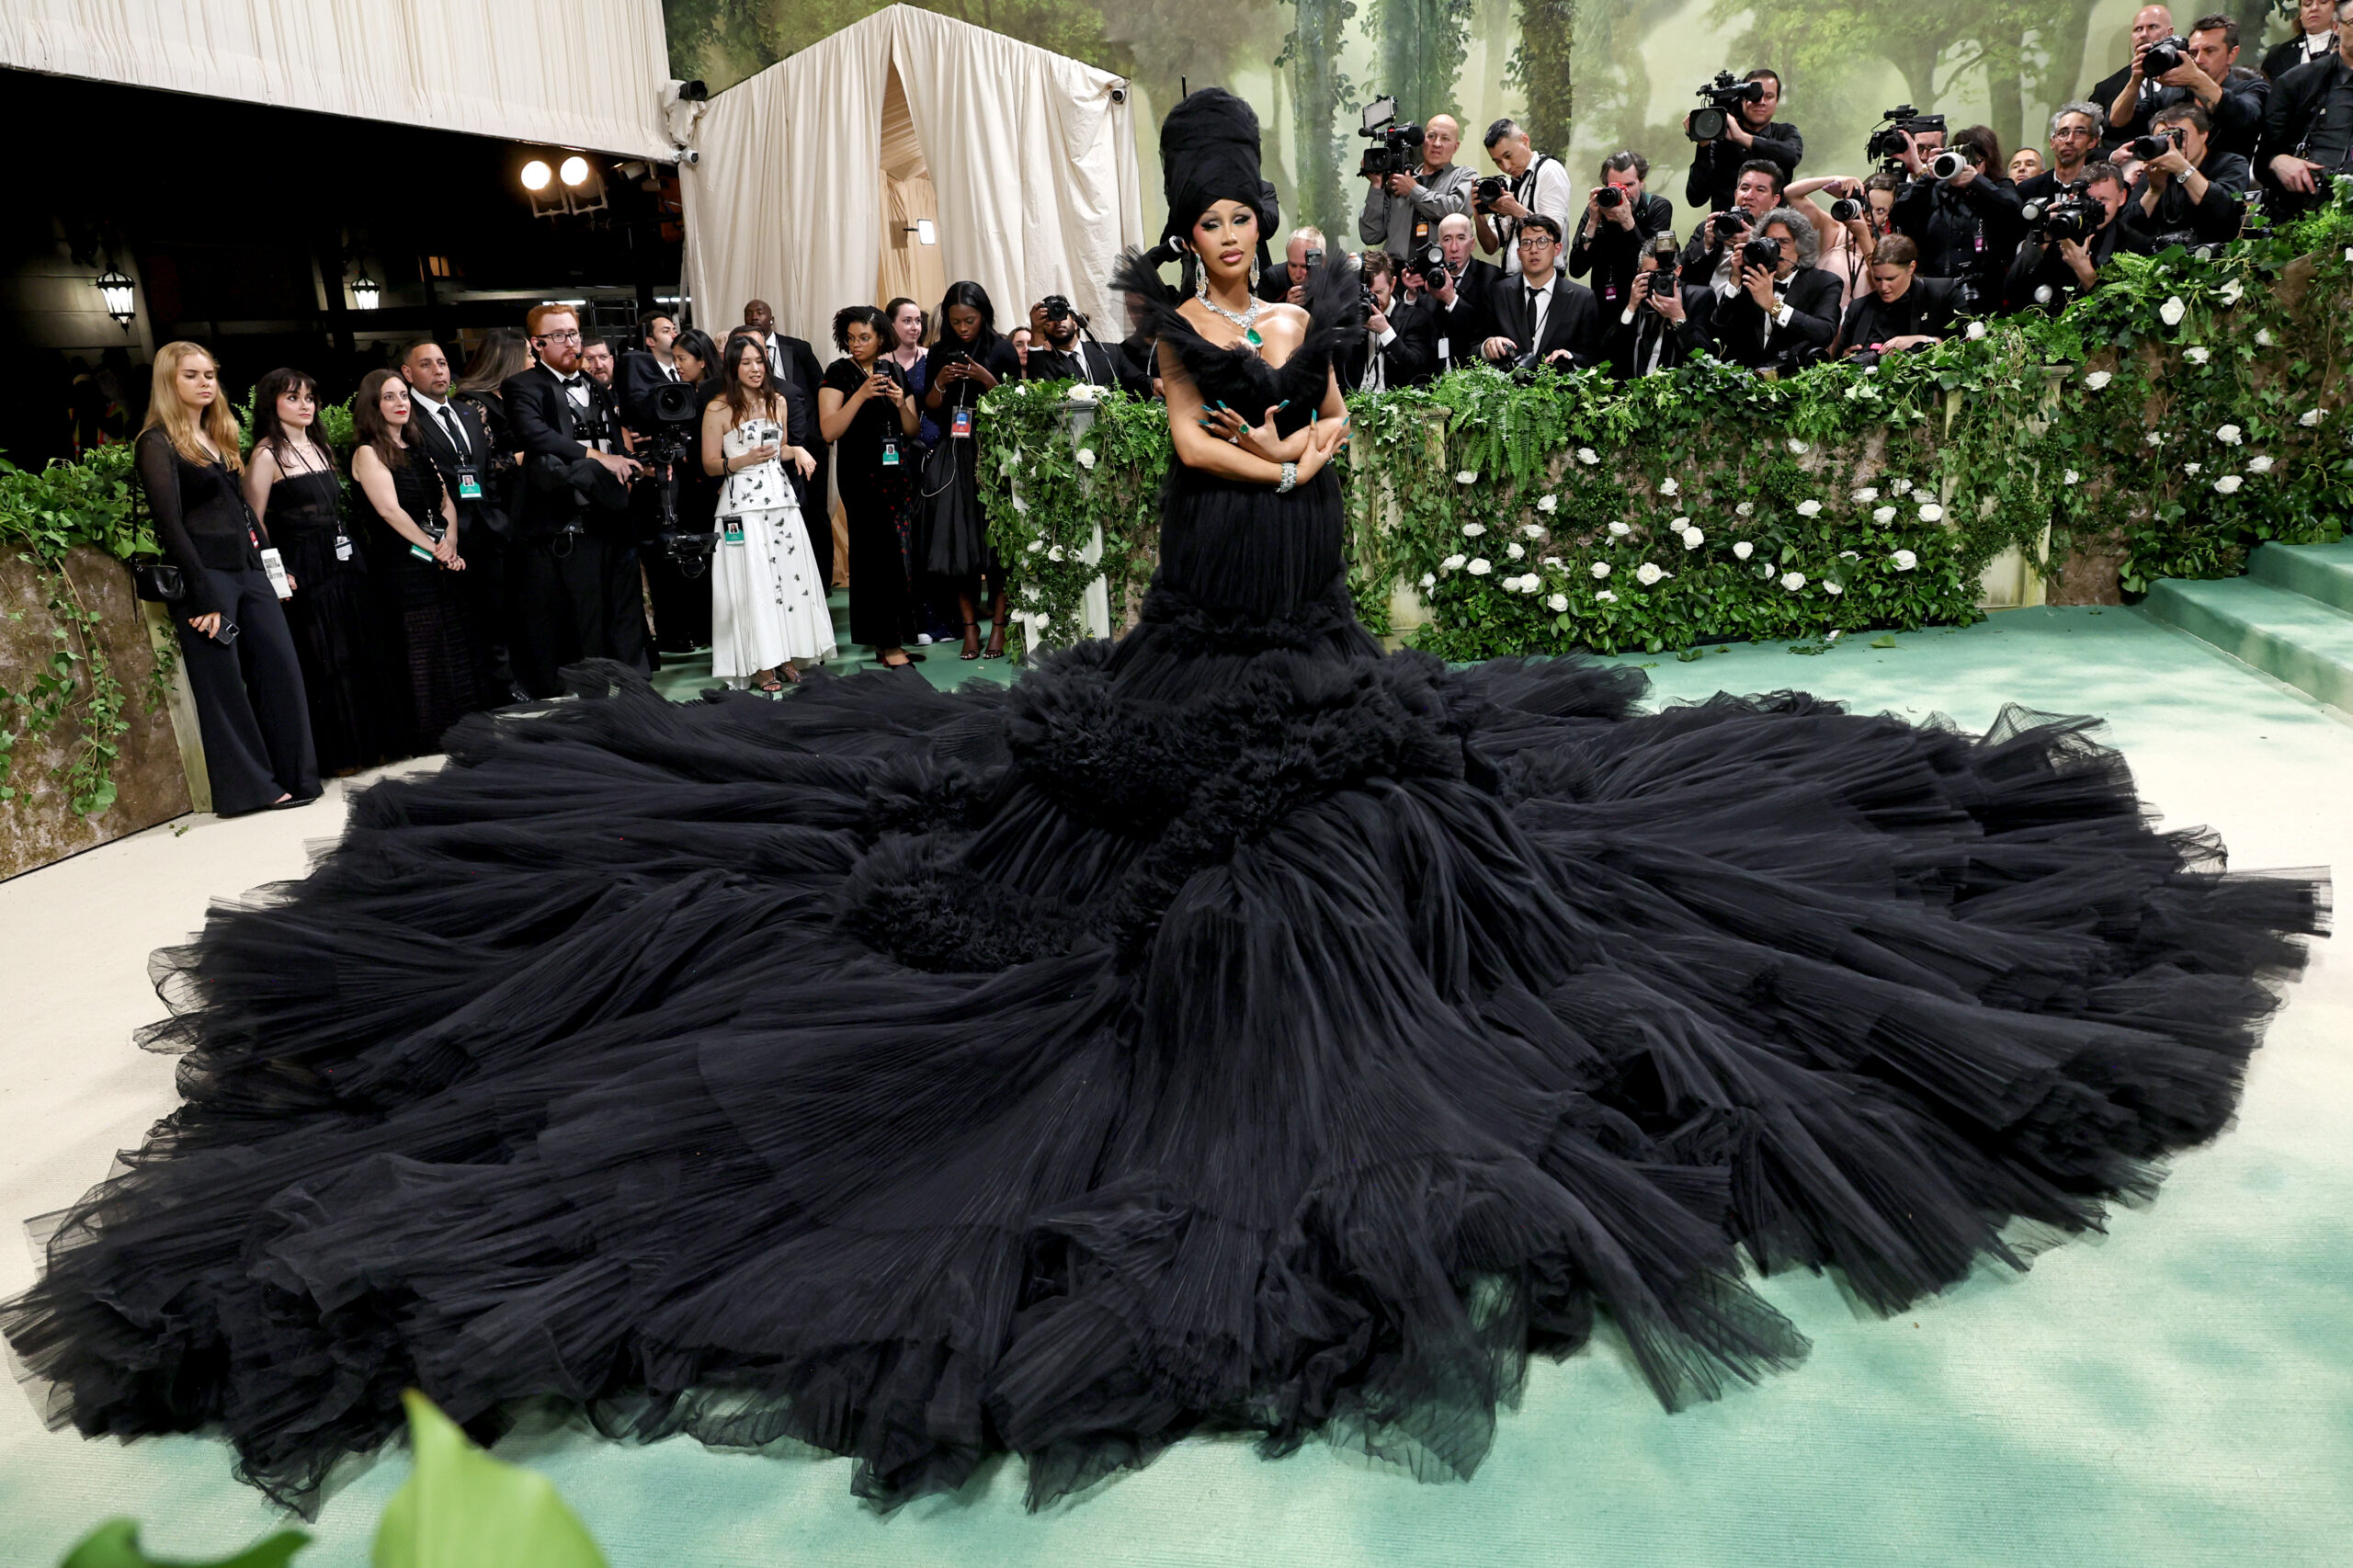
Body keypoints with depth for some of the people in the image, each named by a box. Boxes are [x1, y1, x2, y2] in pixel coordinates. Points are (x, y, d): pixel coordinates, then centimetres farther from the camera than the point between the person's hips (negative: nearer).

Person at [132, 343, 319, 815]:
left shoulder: (220, 436, 18)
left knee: (281, 669, 2)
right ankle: (247, 788, 4)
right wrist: (204, 594, -18)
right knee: (223, 684, -2)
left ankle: (293, 776, 8)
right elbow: (170, 524, -12)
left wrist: (274, 565, 13)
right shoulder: (157, 443, -5)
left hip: (249, 569, 7)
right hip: (205, 575, -7)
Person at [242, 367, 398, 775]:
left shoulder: (321, 447, 15)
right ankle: (337, 756, 7)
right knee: (323, 663, -2)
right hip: (305, 571, -7)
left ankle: (374, 743, 17)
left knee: (364, 654, 8)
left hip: (344, 562, 7)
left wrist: (354, 553, 12)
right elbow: (254, 522, -10)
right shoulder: (267, 455, -7)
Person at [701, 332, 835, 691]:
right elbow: (711, 465, -4)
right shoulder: (718, 410, -5)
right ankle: (760, 664, 2)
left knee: (788, 574, 3)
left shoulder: (777, 402, 11)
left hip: (780, 497, 5)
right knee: (753, 580, -5)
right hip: (742, 503, -5)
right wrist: (746, 459, -19)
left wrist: (796, 451, 3)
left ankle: (784, 656, 12)